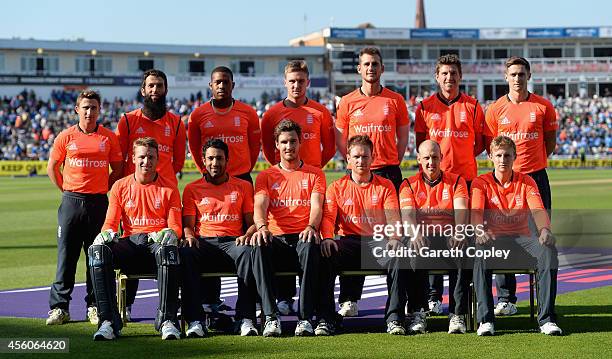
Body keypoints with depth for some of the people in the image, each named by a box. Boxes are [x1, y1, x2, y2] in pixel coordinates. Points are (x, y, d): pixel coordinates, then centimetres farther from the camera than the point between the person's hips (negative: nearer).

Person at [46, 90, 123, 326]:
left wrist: (103, 190, 2)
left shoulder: (109, 138, 3)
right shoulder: (66, 137, 3)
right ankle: (59, 307, 4)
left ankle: (95, 306, 12)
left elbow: (117, 170, 11)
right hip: (71, 202, 0)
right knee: (66, 256, -1)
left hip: (98, 203, 0)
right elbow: (52, 167, 11)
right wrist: (67, 191, 4)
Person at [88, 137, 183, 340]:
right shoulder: (120, 187, 15)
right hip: (129, 245, 2)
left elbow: (176, 227, 6)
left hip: (157, 242, -2)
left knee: (169, 249, -40)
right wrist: (107, 233, -13)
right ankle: (108, 321, -35)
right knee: (98, 250, -31)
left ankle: (167, 320, -37)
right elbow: (110, 223, 12)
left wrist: (168, 234, -19)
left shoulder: (169, 189, 10)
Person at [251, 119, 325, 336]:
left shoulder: (315, 174, 16)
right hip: (276, 238, 1)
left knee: (309, 246, -39)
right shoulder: (266, 177, 18)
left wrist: (311, 227, -24)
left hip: (303, 237, -1)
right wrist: (262, 227, -25)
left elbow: (316, 206, 0)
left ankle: (305, 318, -41)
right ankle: (271, 318, -37)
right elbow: (260, 206, 0)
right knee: (260, 246, -36)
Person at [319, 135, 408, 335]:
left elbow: (393, 217, 1)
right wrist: (327, 237, -22)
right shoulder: (337, 187, 15)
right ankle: (325, 319, -30)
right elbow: (328, 216, 1)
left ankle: (394, 318, -31)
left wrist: (394, 238, -21)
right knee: (325, 256, -32)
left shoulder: (385, 186, 14)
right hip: (349, 242, 0)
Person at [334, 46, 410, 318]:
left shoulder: (395, 100, 6)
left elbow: (403, 137, 11)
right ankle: (350, 299, 0)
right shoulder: (348, 102, 7)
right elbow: (340, 140, 12)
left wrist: (391, 163, 2)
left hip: (389, 172, 0)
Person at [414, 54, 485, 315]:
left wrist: (463, 156, 0)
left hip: (465, 178, 0)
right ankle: (433, 296, 4)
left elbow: (480, 142, 12)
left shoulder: (472, 106, 7)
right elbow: (420, 142, 11)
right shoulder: (425, 107, 8)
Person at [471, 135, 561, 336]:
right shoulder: (481, 183, 5)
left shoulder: (526, 182, 9)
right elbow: (476, 212, -12)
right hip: (493, 238, -1)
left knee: (548, 249, -31)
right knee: (480, 251, -38)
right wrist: (480, 231, -37)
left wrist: (544, 229, -31)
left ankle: (546, 318, -31)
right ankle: (485, 319, -36)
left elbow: (538, 210, -7)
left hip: (521, 238, 2)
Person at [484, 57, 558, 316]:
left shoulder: (543, 106, 3)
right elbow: (490, 146, 7)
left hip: (536, 177, 0)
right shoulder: (495, 109, 3)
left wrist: (532, 162, 5)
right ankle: (505, 298, 3)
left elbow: (550, 142, 10)